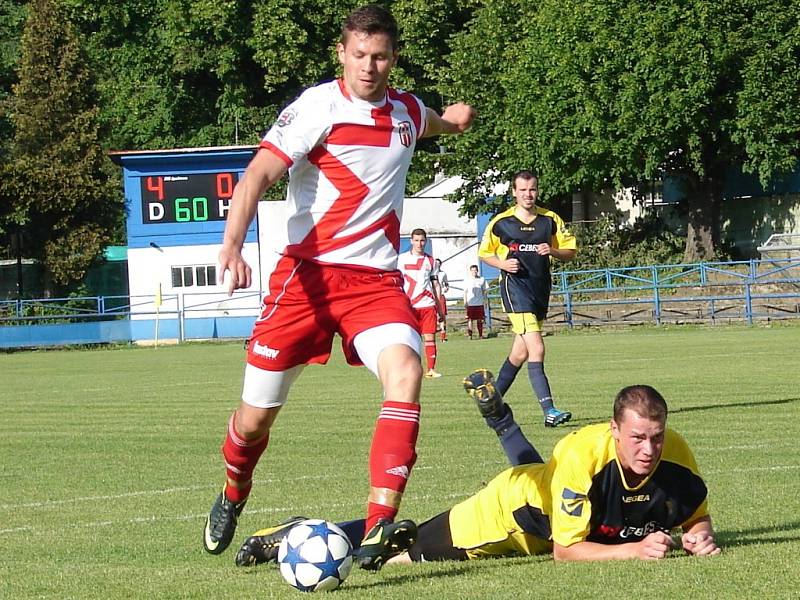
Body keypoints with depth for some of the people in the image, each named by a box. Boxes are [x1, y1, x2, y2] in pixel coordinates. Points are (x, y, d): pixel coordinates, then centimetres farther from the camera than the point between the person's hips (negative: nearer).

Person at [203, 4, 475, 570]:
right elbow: (258, 174, -22)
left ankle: (379, 528, -30)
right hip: (308, 273, -3)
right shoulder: (318, 106, -9)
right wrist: (232, 246, -34)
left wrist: (452, 118, 25)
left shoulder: (408, 111, 9)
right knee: (257, 414, 3)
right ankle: (232, 498, 38)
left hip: (377, 278, 3)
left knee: (405, 372, -26)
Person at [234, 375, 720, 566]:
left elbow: (698, 516, -8)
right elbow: (565, 550, -34)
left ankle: (501, 420, 60)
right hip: (517, 508, -6)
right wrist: (634, 549, -43)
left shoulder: (675, 456, -27)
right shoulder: (584, 456, -41)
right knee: (405, 552, 5)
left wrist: (700, 536, -30)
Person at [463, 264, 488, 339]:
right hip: (470, 303, -1)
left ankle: (480, 335, 10)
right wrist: (465, 302, -1)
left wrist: (485, 301, 8)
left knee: (479, 319, 4)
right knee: (470, 319, -5)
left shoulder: (481, 279, 10)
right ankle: (469, 334, -5)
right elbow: (465, 292, 7)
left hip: (479, 303, 1)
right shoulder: (467, 280, 6)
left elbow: (484, 291, 14)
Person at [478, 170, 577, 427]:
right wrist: (502, 263, -9)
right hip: (515, 287, -5)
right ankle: (549, 410, -24)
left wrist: (552, 251, -11)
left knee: (520, 352, 13)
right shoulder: (501, 222, 0)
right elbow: (484, 253, 11)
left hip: (541, 289, 5)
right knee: (536, 348, -19)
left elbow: (570, 251, 10)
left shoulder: (550, 220, 7)